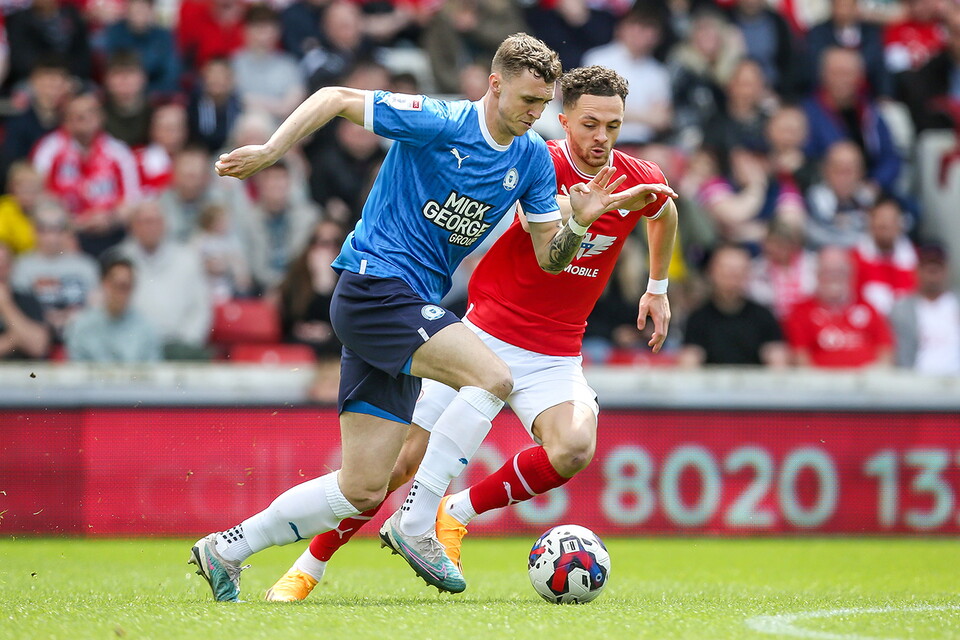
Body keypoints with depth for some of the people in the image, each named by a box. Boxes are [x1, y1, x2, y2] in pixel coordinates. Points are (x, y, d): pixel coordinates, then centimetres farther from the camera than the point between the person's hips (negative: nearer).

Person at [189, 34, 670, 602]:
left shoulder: (533, 158, 8)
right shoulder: (437, 123, -11)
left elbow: (550, 257, 11)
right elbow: (335, 98, -6)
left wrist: (579, 223, -9)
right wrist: (271, 151, -12)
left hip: (413, 308, 8)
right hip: (374, 287, -8)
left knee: (362, 491, 4)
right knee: (492, 377, -27)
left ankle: (225, 550, 17)